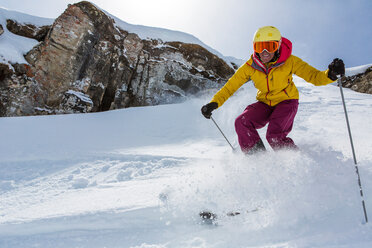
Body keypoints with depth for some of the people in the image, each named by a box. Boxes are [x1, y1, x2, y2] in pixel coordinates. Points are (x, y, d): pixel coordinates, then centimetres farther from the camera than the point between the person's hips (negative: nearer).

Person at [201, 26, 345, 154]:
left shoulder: (289, 61, -19)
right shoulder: (250, 66, -13)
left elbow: (315, 77, -20)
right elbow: (231, 86, -6)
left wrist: (330, 74, -43)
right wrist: (214, 103, -18)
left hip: (286, 101, -3)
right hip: (265, 103, 4)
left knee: (274, 136, -27)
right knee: (242, 123, -21)